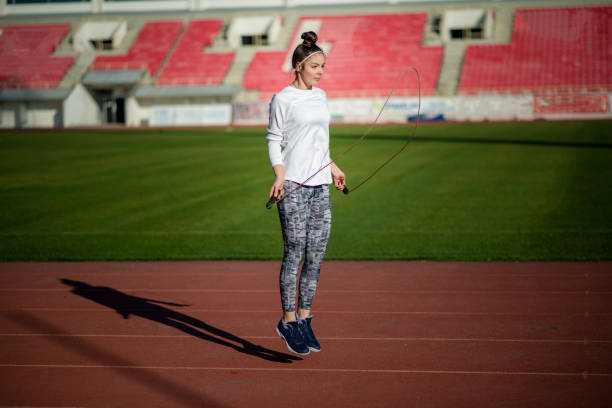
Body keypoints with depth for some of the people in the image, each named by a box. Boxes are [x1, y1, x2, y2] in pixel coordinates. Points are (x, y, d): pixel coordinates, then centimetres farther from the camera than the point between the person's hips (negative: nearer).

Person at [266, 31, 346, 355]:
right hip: (293, 185, -6)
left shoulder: (320, 96, 16)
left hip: (320, 186, 6)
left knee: (316, 256, 4)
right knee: (294, 253, -5)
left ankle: (304, 319, 13)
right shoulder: (282, 100, -4)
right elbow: (274, 141, -3)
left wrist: (331, 167, 32)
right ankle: (288, 321, 4)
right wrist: (279, 175, -16)